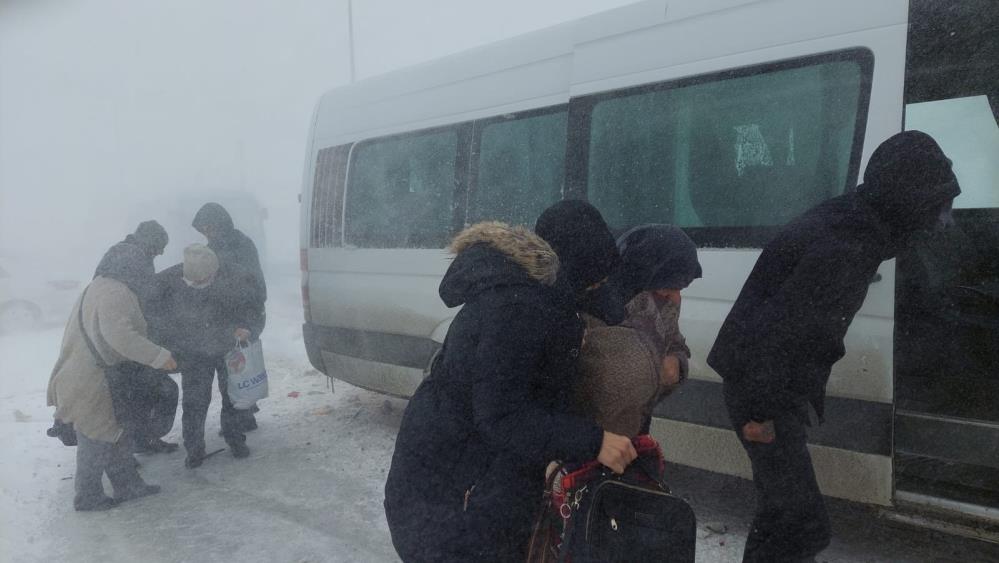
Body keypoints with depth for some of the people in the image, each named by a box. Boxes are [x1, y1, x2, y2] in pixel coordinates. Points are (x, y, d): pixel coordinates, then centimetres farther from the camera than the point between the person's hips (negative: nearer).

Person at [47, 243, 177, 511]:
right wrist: (159, 356, -32)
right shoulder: (114, 293, -23)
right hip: (91, 382, -10)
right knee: (98, 439, 5)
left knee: (114, 434, 18)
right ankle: (88, 497, 20)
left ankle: (128, 485, 28)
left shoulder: (100, 286, 11)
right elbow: (119, 335, -37)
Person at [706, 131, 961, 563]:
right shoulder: (844, 249, -25)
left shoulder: (844, 221, 7)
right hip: (764, 391, -10)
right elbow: (777, 328, -27)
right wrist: (760, 411, -21)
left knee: (785, 507, 23)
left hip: (774, 387, 10)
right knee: (804, 523, -7)